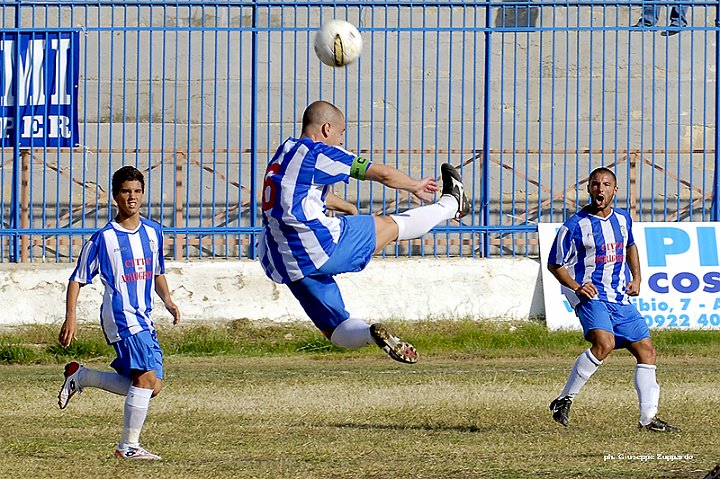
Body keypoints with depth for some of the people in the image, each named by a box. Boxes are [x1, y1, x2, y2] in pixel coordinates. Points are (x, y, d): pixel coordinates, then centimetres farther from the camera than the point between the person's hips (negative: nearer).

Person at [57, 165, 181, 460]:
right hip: (121, 316, -7)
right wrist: (70, 318, -11)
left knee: (151, 385, 5)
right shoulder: (103, 238, -5)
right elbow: (77, 280, -2)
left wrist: (167, 300, 7)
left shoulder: (153, 232, 12)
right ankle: (128, 446, -9)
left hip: (144, 319, 7)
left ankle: (80, 376, 20)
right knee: (147, 377, -19)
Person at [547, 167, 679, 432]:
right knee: (604, 343, -30)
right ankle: (564, 399, -19)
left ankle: (649, 417, 9)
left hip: (621, 299, 7)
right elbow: (554, 264, 0)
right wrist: (576, 287, -15)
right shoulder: (575, 226, -8)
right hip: (590, 297, -7)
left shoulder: (623, 219, 8)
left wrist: (636, 278, 14)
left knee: (646, 350, 2)